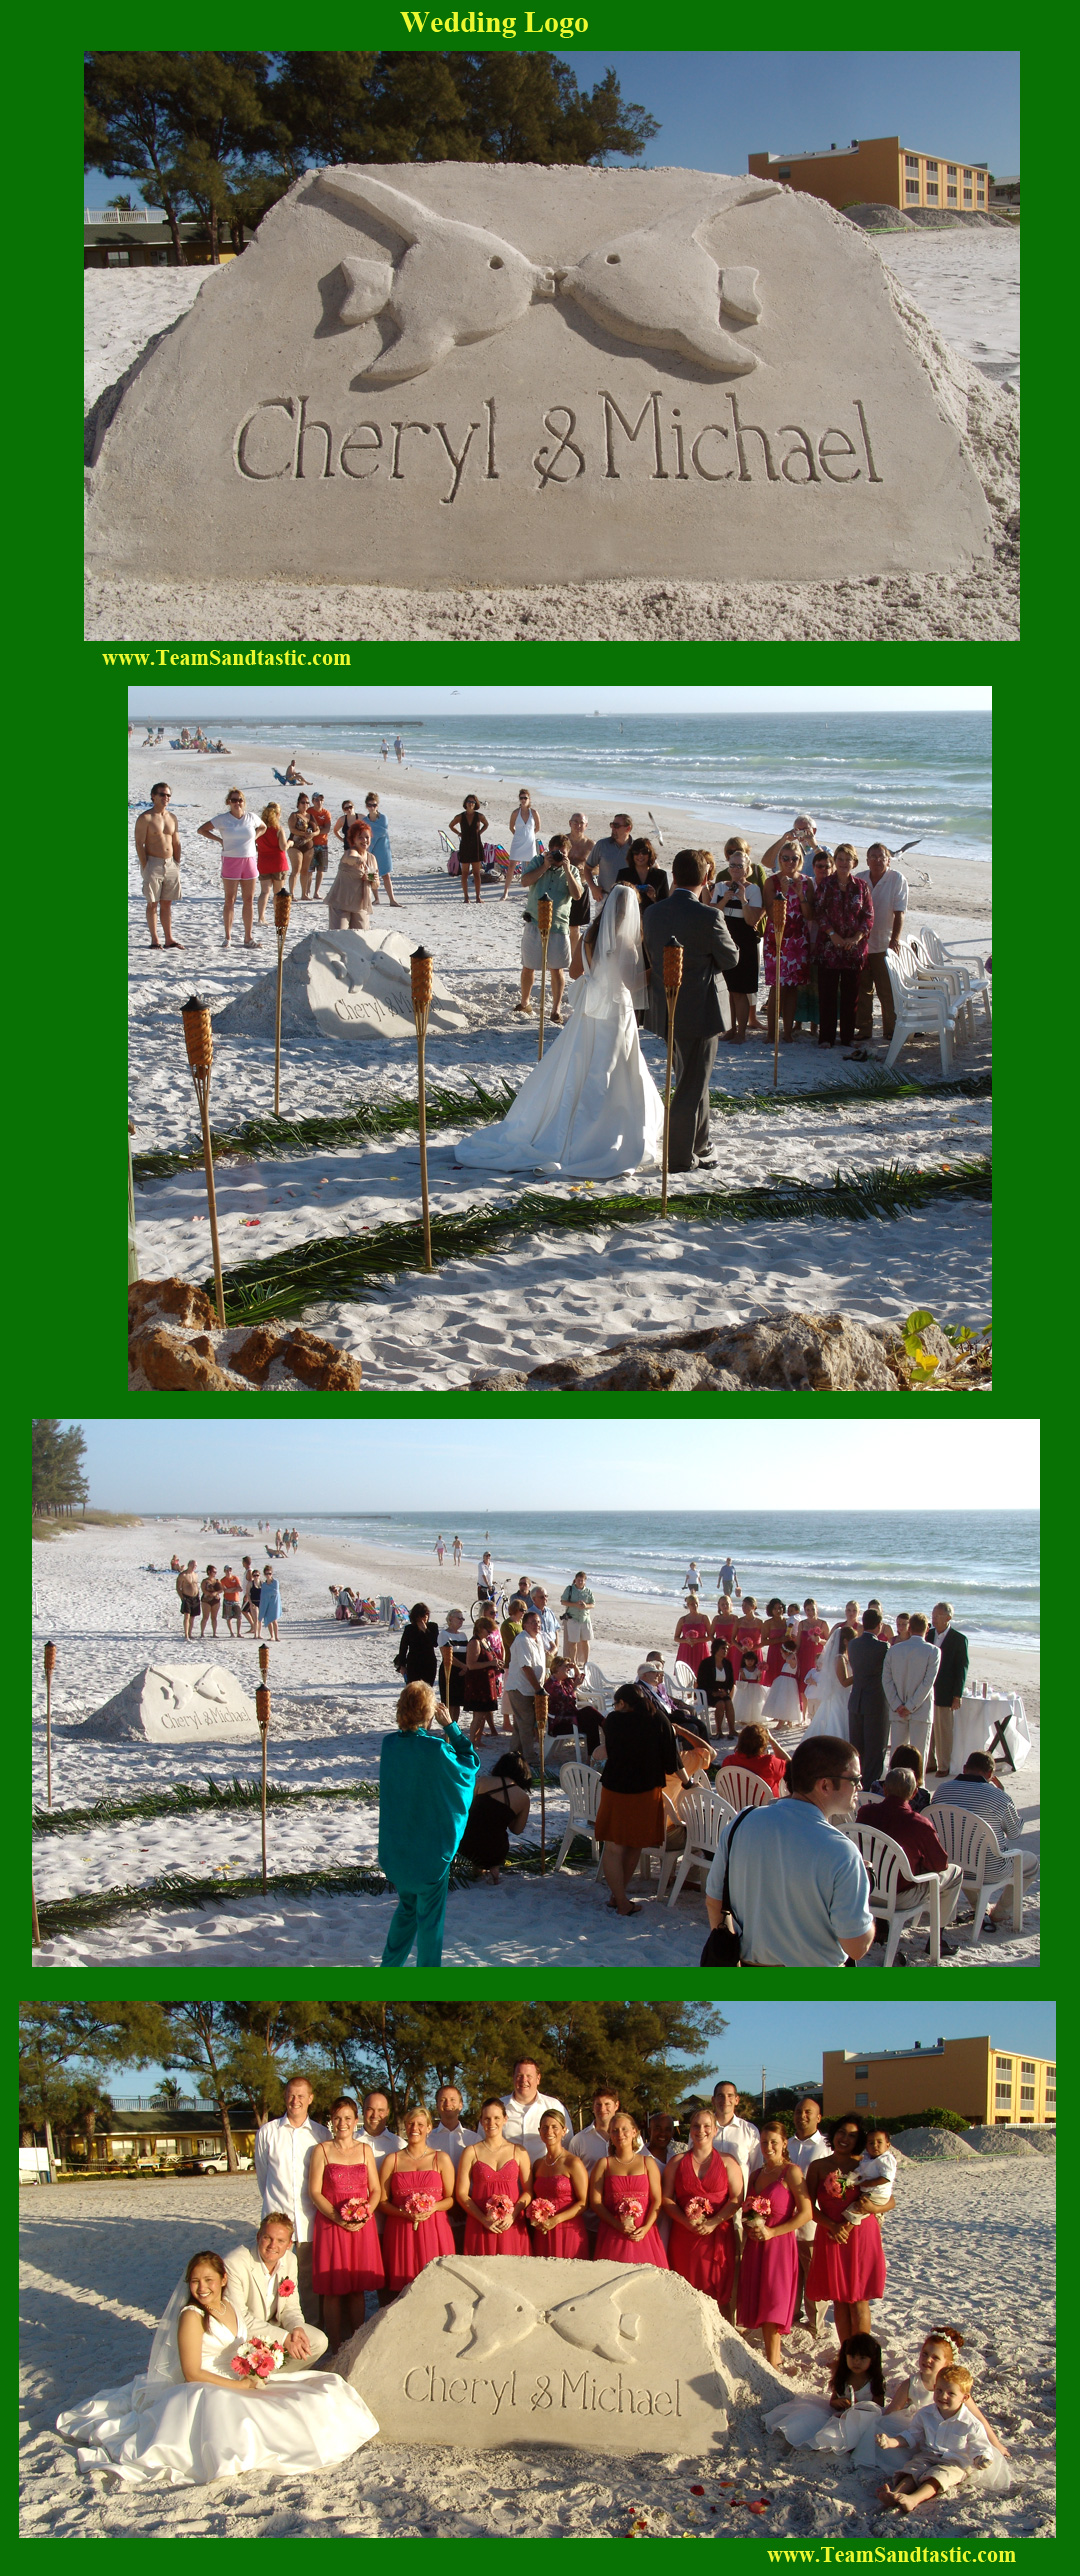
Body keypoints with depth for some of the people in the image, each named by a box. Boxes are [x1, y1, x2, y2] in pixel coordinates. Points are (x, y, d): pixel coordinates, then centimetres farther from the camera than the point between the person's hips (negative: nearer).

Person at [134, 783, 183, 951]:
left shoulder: (172, 818, 12)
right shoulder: (145, 818, -6)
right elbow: (139, 844, -9)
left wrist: (177, 865, 9)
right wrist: (145, 868, -14)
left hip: (171, 863, 5)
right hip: (153, 863, -5)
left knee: (167, 904, 8)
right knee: (152, 904, -2)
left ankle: (169, 939, 11)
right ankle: (154, 940, 2)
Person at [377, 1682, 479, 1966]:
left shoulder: (390, 1744, -6)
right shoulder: (436, 1749, -23)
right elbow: (469, 1767, -7)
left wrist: (439, 1736, 0)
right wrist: (451, 1728, -8)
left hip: (395, 1846, 5)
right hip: (431, 1847, -5)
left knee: (407, 1907, 24)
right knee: (430, 1916, 9)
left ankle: (390, 1965, 29)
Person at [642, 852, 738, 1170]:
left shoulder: (653, 913, -2)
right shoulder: (707, 917, -19)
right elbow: (730, 958, -6)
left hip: (665, 1010, 6)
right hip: (699, 1012, -6)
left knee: (693, 1080, 22)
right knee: (692, 1084, 5)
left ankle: (698, 1146, 31)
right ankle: (680, 1155, 9)